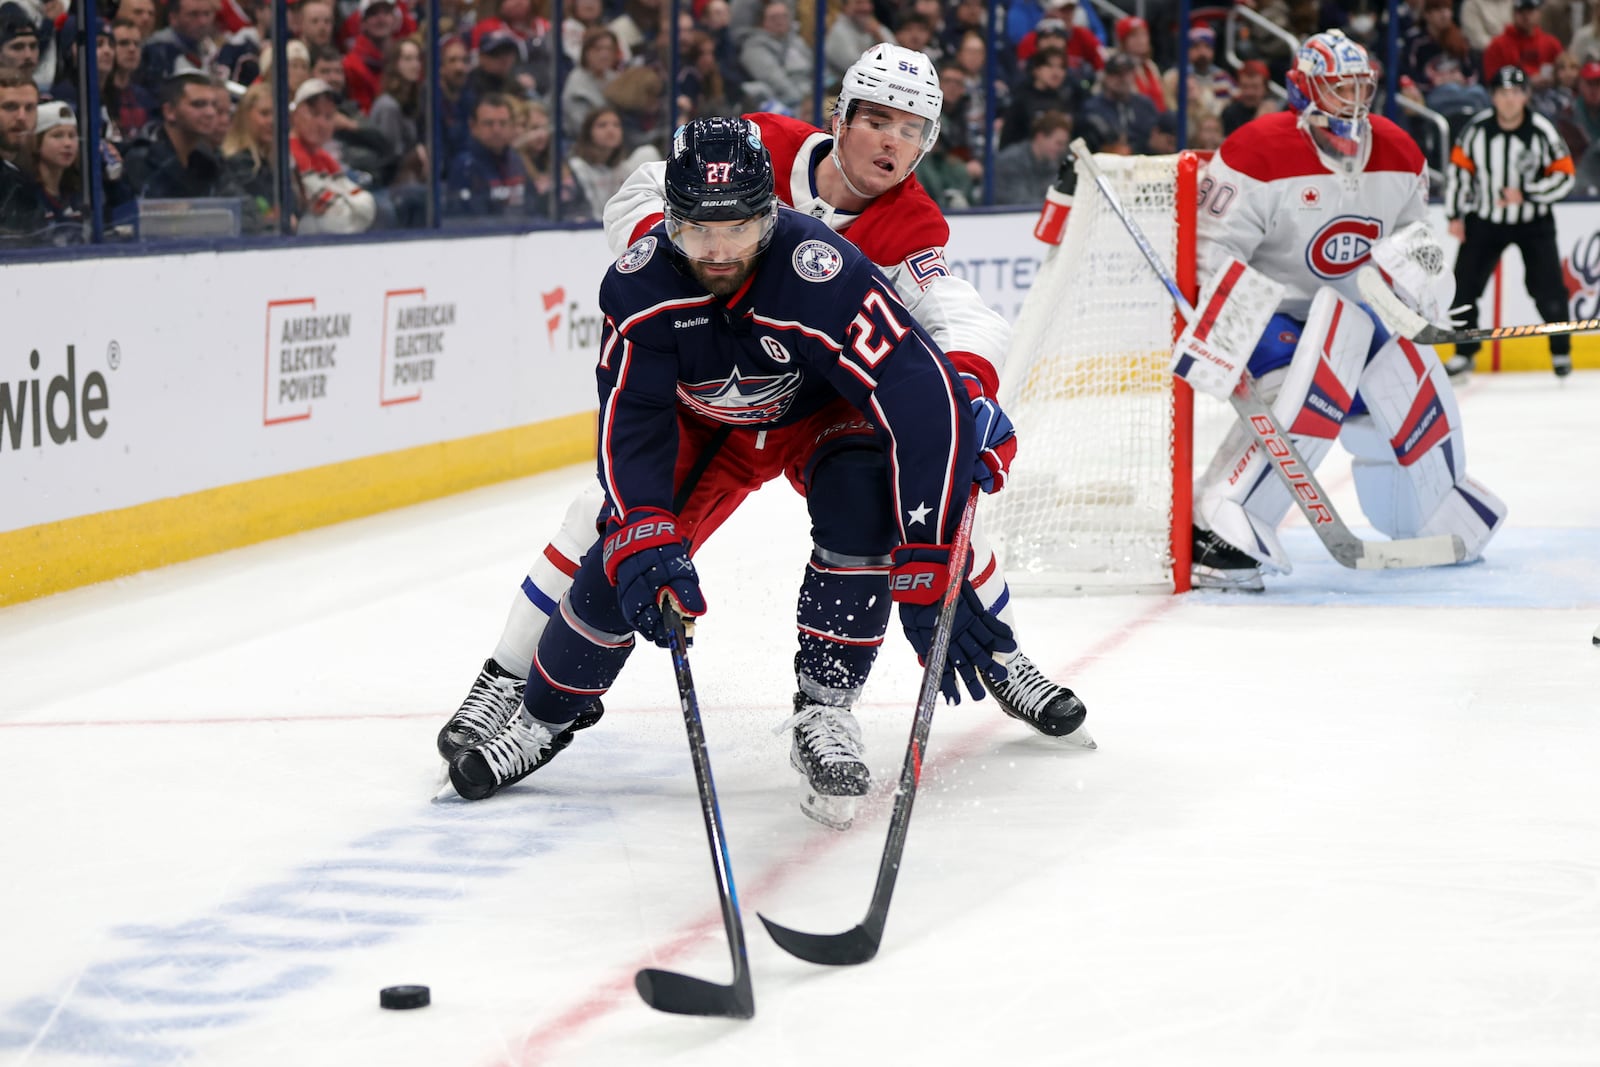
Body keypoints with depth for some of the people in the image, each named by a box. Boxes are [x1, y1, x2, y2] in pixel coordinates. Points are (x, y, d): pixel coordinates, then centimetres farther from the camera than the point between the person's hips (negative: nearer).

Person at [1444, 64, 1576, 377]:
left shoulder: (1542, 131, -15)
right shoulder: (1476, 129, -10)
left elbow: (1565, 175, -11)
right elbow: (1459, 168, 1)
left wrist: (1525, 194, -21)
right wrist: (1455, 216, 0)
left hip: (1533, 222, -2)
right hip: (1485, 220, 2)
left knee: (1548, 289, -8)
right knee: (1463, 284, -3)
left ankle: (1560, 350, 13)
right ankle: (1465, 353, 14)